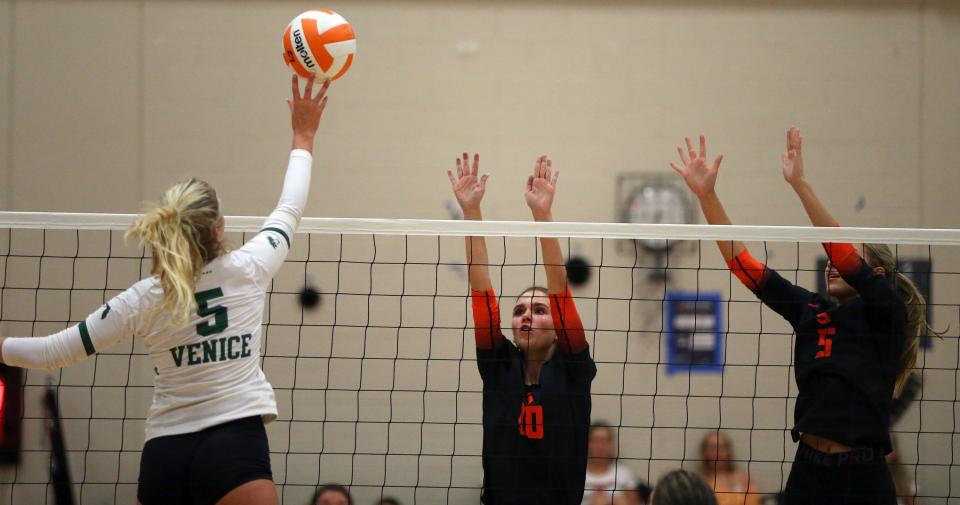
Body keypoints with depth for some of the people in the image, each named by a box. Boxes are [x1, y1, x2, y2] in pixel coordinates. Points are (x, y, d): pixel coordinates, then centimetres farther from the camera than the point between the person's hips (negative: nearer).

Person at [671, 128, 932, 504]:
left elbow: (841, 251, -16)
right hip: (807, 471, 5)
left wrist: (800, 184, -23)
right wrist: (705, 193, 1)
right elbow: (741, 262, 9)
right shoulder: (811, 312, 12)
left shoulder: (885, 314, -2)